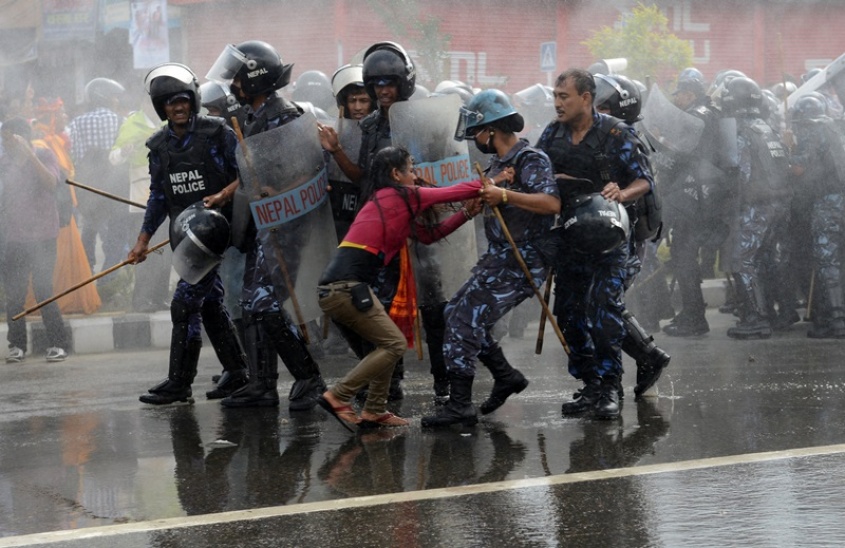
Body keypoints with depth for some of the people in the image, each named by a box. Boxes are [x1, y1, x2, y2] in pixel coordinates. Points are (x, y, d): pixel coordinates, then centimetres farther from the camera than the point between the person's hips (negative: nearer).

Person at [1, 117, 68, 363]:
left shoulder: (44, 155, 0)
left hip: (42, 235, -4)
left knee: (43, 289, -9)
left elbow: (52, 183, -18)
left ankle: (57, 344, -2)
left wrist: (30, 155, -22)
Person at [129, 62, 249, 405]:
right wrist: (143, 240, 12)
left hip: (214, 226, -6)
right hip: (183, 232, 6)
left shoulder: (216, 133, -7)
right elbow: (158, 196, 15)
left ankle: (179, 383, -4)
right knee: (210, 303, 10)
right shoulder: (159, 146, 10)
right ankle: (236, 372, 20)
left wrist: (224, 194, -22)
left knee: (185, 303, -10)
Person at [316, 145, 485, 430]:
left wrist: (467, 214, 22)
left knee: (387, 344, 17)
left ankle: (374, 411, 18)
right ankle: (338, 397, -5)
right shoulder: (400, 195, -1)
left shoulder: (384, 201, 24)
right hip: (347, 286, -9)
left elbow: (429, 234, 26)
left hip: (334, 288, 9)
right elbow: (456, 192, 4)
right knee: (394, 344, -3)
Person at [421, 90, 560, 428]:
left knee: (466, 322, -14)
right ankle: (506, 377, 26)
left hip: (521, 263, -10)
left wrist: (505, 195, -29)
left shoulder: (531, 161, -13)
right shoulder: (499, 163, 16)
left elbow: (552, 203, -29)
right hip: (497, 258, 10)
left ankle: (460, 406, -11)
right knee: (458, 313, 15)